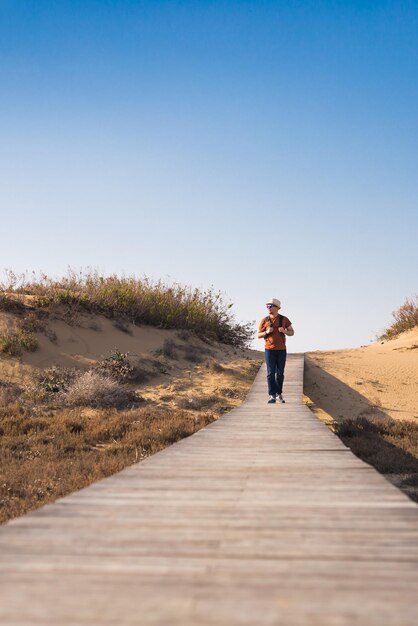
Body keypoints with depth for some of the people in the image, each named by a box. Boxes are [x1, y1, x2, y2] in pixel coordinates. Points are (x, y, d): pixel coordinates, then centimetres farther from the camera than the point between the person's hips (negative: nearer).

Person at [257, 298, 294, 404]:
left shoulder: (284, 319, 4)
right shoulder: (265, 320, 3)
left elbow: (292, 332, 9)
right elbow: (258, 335, 6)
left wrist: (284, 331, -12)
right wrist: (267, 332, -14)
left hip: (281, 350, 1)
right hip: (269, 350, -1)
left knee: (280, 373, 5)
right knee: (271, 373, -4)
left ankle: (279, 394, 18)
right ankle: (272, 396, -3)